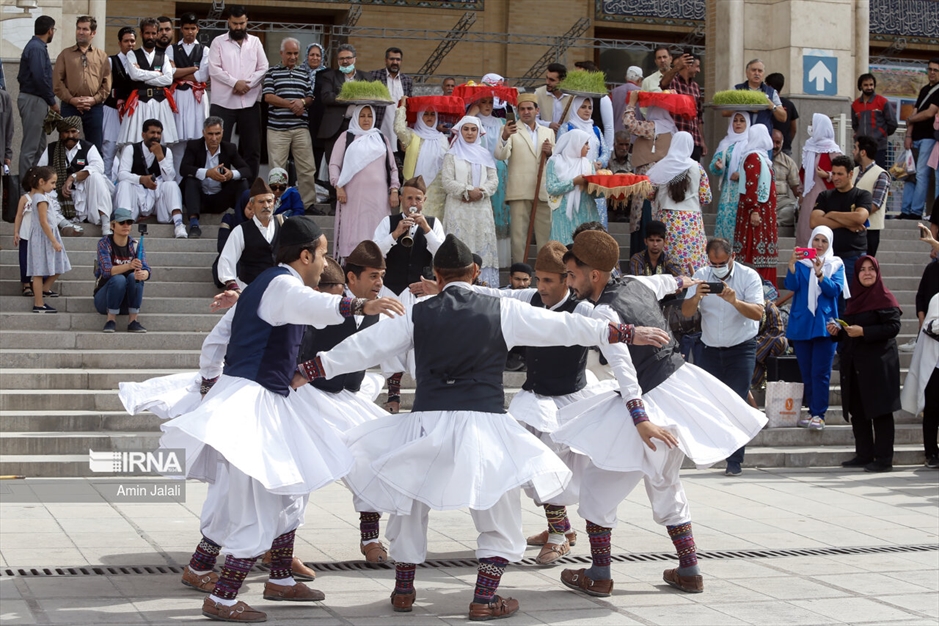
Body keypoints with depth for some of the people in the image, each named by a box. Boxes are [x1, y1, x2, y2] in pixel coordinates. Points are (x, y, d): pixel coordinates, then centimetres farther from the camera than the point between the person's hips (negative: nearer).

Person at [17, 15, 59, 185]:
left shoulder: (36, 46, 15)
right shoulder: (37, 48, -15)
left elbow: (22, 76, 17)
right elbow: (40, 77, -23)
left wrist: (49, 92, 18)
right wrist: (52, 101, -15)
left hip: (34, 99, 10)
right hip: (34, 100, -10)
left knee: (39, 144, 14)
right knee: (30, 146, -7)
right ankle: (26, 183, -5)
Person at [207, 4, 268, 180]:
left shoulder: (255, 42, 11)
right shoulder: (218, 42, 4)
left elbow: (264, 68, 4)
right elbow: (214, 69, -6)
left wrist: (247, 84, -11)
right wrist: (235, 83, -16)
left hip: (250, 102, 2)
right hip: (223, 102, -2)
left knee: (252, 147, 4)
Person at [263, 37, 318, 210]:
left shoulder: (304, 74, 17)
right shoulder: (272, 72, 7)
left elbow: (311, 98, 16)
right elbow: (267, 96, -4)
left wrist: (302, 102, -7)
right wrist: (291, 104, -10)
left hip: (301, 128, 3)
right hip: (277, 128, -3)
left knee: (307, 168, 0)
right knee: (276, 169, -1)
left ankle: (309, 202, 7)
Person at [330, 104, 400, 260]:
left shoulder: (381, 138, 18)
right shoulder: (347, 138, 11)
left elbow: (392, 167, 16)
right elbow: (334, 164, 6)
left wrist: (394, 190, 5)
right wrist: (338, 187, -7)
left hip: (378, 196, 2)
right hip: (354, 195, -2)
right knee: (354, 231, -7)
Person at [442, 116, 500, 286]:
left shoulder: (485, 155, 16)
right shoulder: (452, 155, 7)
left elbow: (494, 180, 8)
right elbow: (447, 181, -4)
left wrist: (480, 192, -10)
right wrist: (468, 191, -14)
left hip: (481, 208, 3)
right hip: (459, 209, -3)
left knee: (483, 246, -2)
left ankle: (483, 283, -3)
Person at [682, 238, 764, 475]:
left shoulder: (749, 276, -10)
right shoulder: (701, 275, -1)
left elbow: (758, 313, -21)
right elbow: (686, 312, -9)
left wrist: (734, 301, -38)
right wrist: (696, 297, -31)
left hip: (741, 348, -3)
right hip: (711, 349, 3)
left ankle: (735, 461, -6)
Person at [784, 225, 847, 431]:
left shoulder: (836, 264, 6)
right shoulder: (801, 262, 8)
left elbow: (835, 290, -9)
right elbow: (791, 285, -7)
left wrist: (820, 274, -27)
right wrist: (792, 265, -25)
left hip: (824, 325, -2)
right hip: (801, 323, 2)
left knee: (820, 372, -8)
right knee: (806, 372, 6)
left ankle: (819, 414, -6)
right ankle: (813, 411, 15)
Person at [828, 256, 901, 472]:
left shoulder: (884, 298, -6)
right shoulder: (856, 298, 17)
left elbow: (893, 327, -16)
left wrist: (863, 332, -21)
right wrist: (837, 331, 3)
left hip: (878, 363, -8)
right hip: (854, 363, 8)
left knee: (879, 410, -5)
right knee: (857, 410, 8)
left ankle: (883, 459, -3)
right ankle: (864, 455, 15)